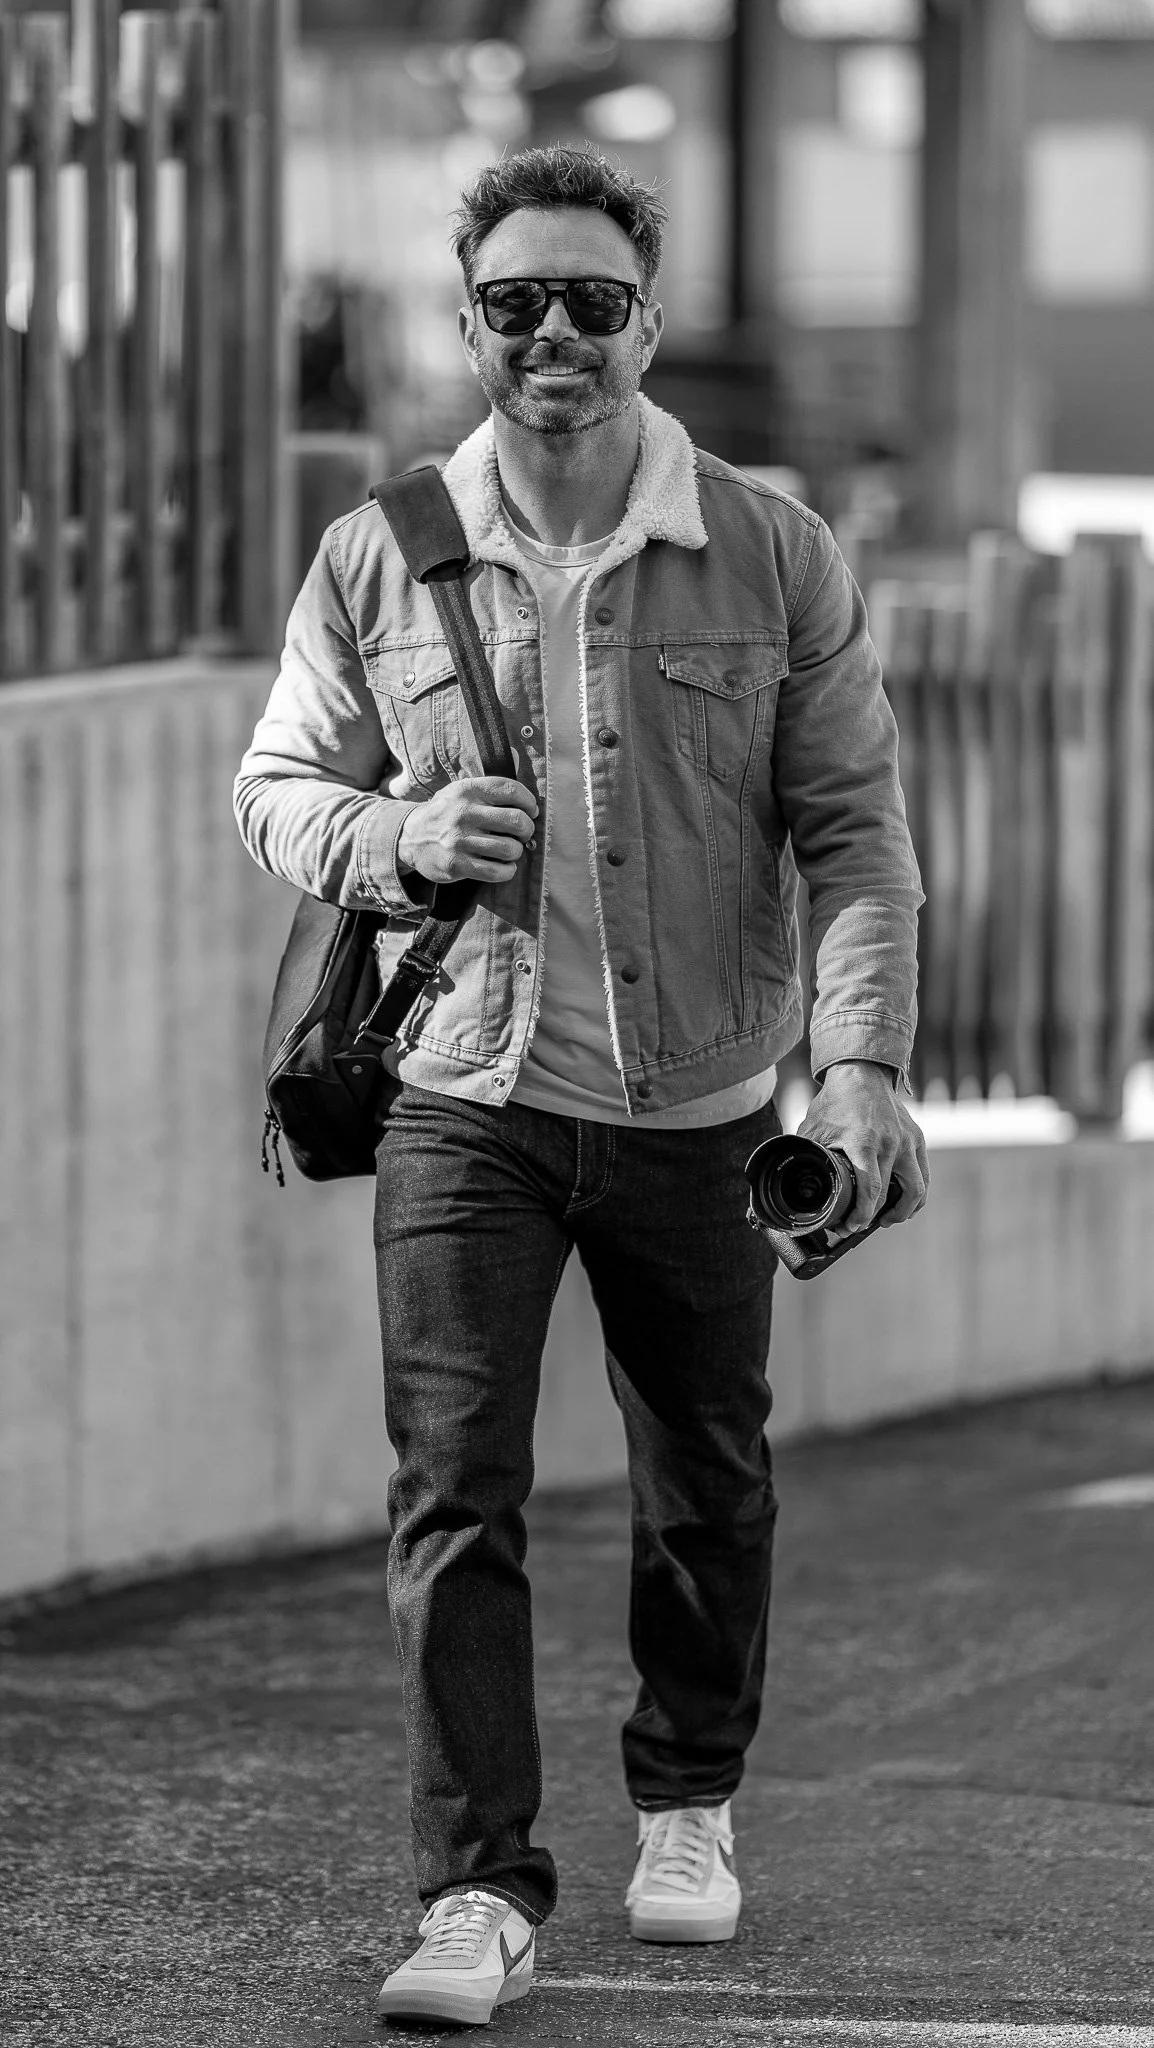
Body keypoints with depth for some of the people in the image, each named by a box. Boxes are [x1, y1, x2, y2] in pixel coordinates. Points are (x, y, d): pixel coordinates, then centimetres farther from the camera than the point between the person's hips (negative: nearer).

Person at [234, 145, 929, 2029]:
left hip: (699, 1109, 1)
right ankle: (480, 1895, -8)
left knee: (708, 1486, 15)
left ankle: (687, 1806, 37)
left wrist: (860, 1058, -13)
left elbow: (853, 826, -2)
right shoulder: (377, 561, 0)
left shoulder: (772, 555, -2)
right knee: (453, 1497, -10)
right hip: (465, 1095, -1)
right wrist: (394, 839, -12)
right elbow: (275, 785, 10)